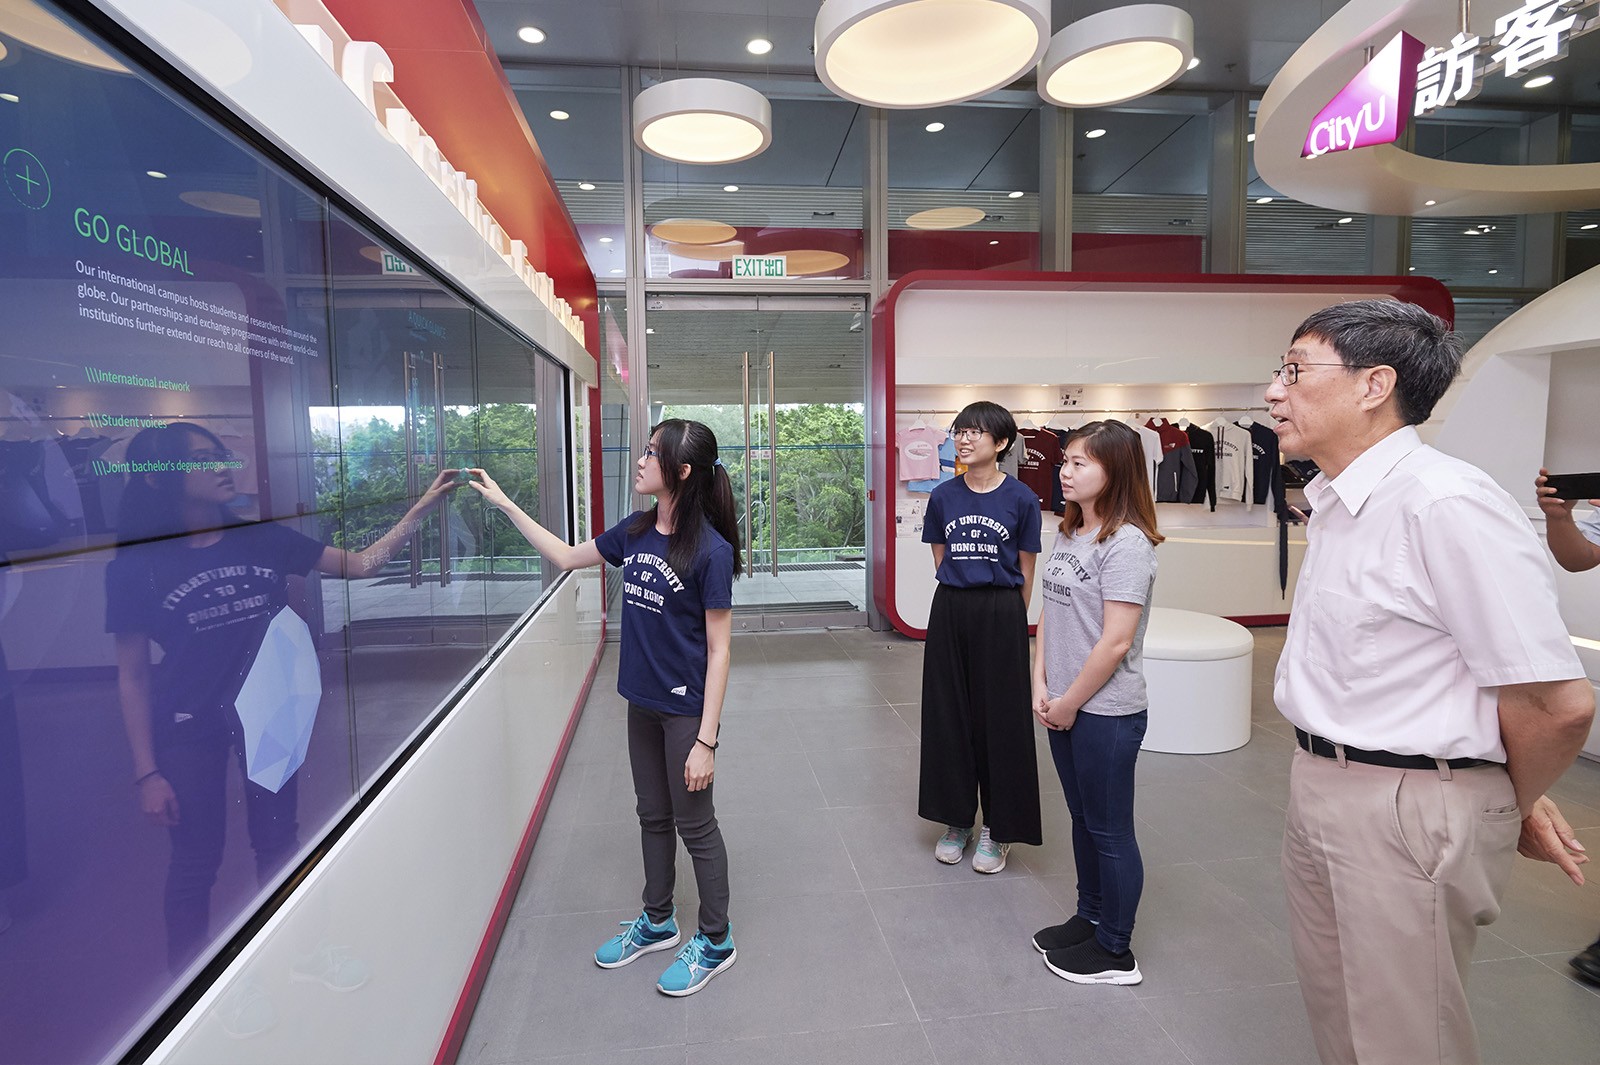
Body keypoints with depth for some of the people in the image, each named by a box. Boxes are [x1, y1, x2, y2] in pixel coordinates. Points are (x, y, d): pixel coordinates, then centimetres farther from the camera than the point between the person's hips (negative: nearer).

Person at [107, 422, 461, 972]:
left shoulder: (261, 539, -3)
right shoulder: (137, 566, -10)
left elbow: (360, 563, -2)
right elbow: (133, 676, -7)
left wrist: (421, 507, -11)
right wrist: (146, 772, -8)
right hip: (189, 727, -3)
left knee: (278, 845, 14)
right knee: (195, 860, 9)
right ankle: (185, 978, 33)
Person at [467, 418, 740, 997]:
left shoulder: (710, 550, -21)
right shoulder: (637, 531, 0)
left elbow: (718, 650, -18)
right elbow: (567, 557, 15)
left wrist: (706, 739, -19)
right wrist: (504, 504, 13)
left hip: (686, 711, -7)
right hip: (642, 704, 7)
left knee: (694, 824, 9)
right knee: (653, 817, 21)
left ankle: (715, 942, 30)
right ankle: (657, 922, 42)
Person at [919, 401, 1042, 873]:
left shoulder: (1021, 499, -6)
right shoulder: (943, 497, 2)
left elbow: (1025, 572, 2)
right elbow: (941, 562, 10)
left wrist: (1006, 616, 6)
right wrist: (961, 600, 8)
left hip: (1001, 614, -3)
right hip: (950, 610, 3)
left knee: (999, 718, 5)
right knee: (949, 715, 10)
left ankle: (997, 828, 22)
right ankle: (957, 820, 27)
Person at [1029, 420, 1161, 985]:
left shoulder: (1126, 544, -19)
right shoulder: (1068, 535, 8)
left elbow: (1116, 643, -21)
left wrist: (1070, 703, -13)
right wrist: (1041, 685, 0)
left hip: (1107, 712, -8)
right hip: (1064, 707, 8)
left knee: (1110, 830, 7)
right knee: (1083, 819, 21)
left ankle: (1114, 951, 24)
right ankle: (1089, 919, 39)